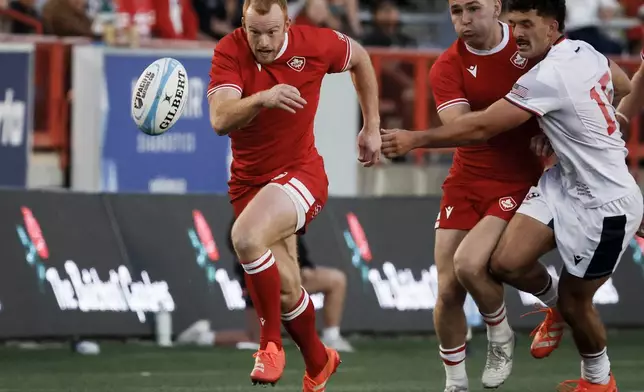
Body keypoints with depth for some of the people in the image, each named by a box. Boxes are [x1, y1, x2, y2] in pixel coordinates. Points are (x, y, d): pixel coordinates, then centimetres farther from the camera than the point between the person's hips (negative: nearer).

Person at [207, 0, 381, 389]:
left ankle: (270, 343, -14)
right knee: (285, 289, 6)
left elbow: (360, 58, 9)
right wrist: (262, 99, -46)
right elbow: (220, 119, -27)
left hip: (300, 172, -3)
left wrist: (372, 127, 11)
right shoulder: (230, 51, -14)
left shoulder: (314, 43, -13)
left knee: (246, 237, -32)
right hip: (249, 179, 3)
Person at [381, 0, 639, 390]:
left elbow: (481, 128, -22)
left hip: (606, 205, -8)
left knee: (574, 302, 7)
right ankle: (555, 303, 26)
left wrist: (415, 139, -14)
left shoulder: (548, 78, -26)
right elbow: (626, 87, 19)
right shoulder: (586, 51, -1)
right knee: (507, 262, -4)